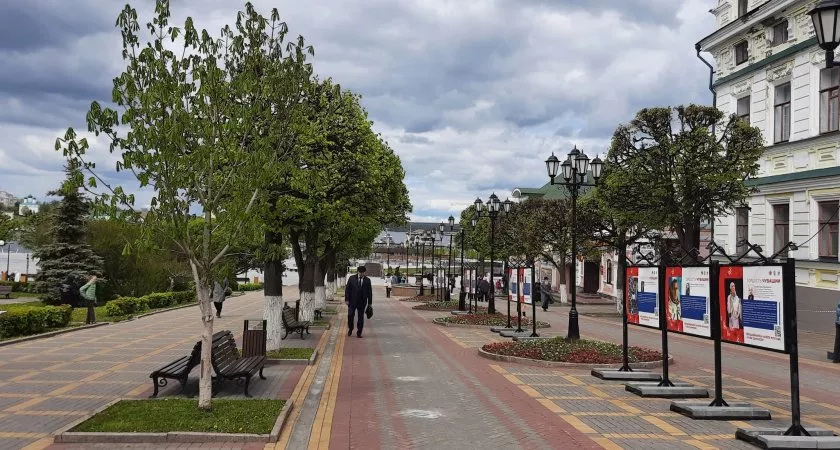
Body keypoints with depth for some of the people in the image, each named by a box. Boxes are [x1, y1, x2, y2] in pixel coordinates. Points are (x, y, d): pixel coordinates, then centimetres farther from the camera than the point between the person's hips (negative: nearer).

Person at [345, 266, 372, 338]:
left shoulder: (367, 280, 3)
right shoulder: (352, 278, 1)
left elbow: (369, 291, 6)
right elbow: (347, 289, 1)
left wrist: (370, 302, 3)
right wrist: (346, 299, -5)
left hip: (362, 302, 1)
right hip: (352, 301, 0)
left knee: (361, 317, 3)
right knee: (350, 315, 0)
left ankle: (359, 333, 12)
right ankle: (350, 329, 24)